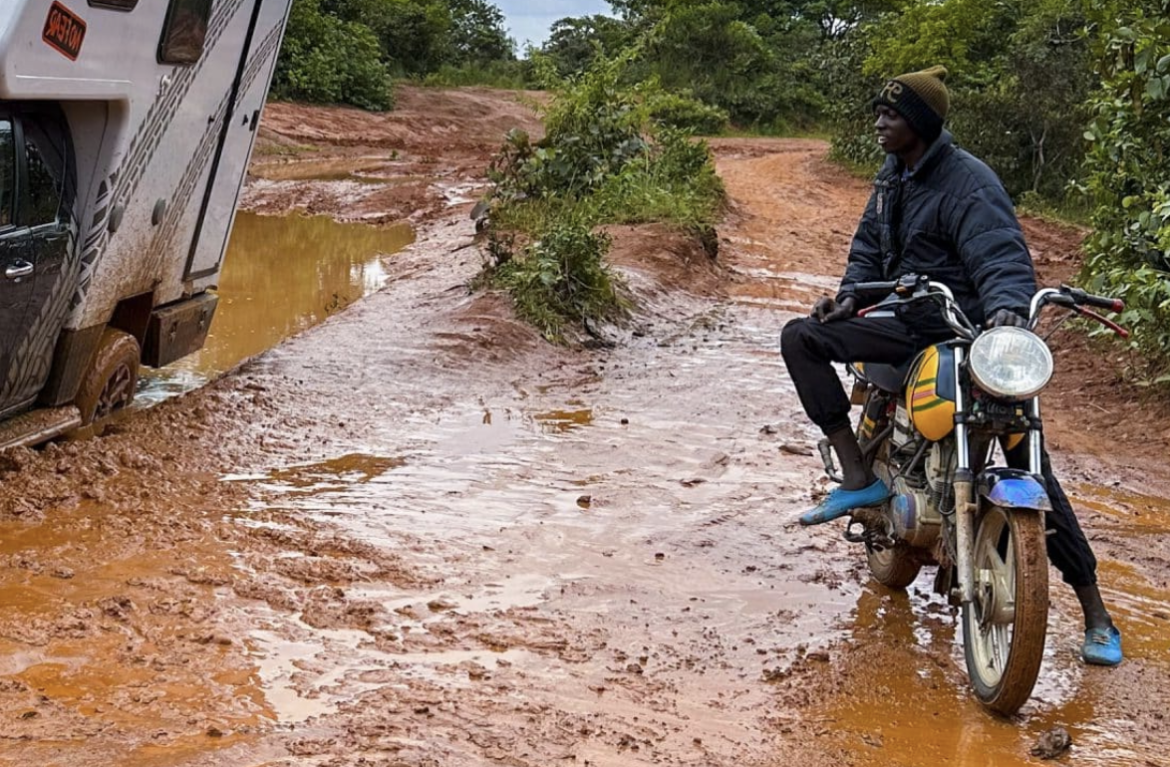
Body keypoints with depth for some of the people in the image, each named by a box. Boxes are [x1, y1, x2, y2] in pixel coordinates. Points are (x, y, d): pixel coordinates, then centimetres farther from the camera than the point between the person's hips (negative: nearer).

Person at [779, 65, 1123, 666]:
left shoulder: (968, 184, -17)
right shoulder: (893, 178, 9)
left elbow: (1003, 257, -28)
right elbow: (870, 245, 19)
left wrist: (1006, 306, -49)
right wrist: (852, 294, -1)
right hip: (912, 326, 7)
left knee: (1030, 469, -9)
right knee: (801, 337, -8)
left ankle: (1096, 616, 1)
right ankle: (859, 478, -9)